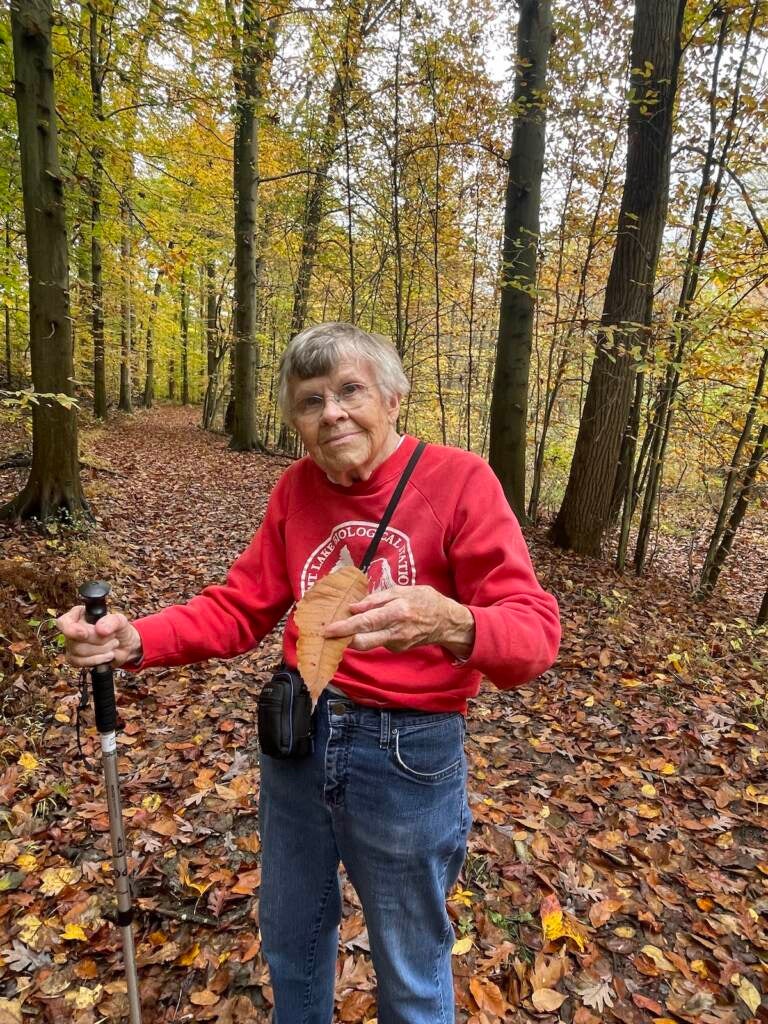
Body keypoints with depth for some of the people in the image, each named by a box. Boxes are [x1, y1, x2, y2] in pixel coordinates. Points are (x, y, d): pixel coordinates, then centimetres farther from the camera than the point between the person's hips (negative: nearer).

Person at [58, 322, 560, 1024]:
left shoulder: (459, 480, -16)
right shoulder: (297, 488, 0)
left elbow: (535, 632, -21)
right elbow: (241, 606, 3)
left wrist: (452, 624, -43)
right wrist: (136, 641, -14)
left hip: (408, 752, -4)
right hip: (299, 735, 5)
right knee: (289, 940, 29)